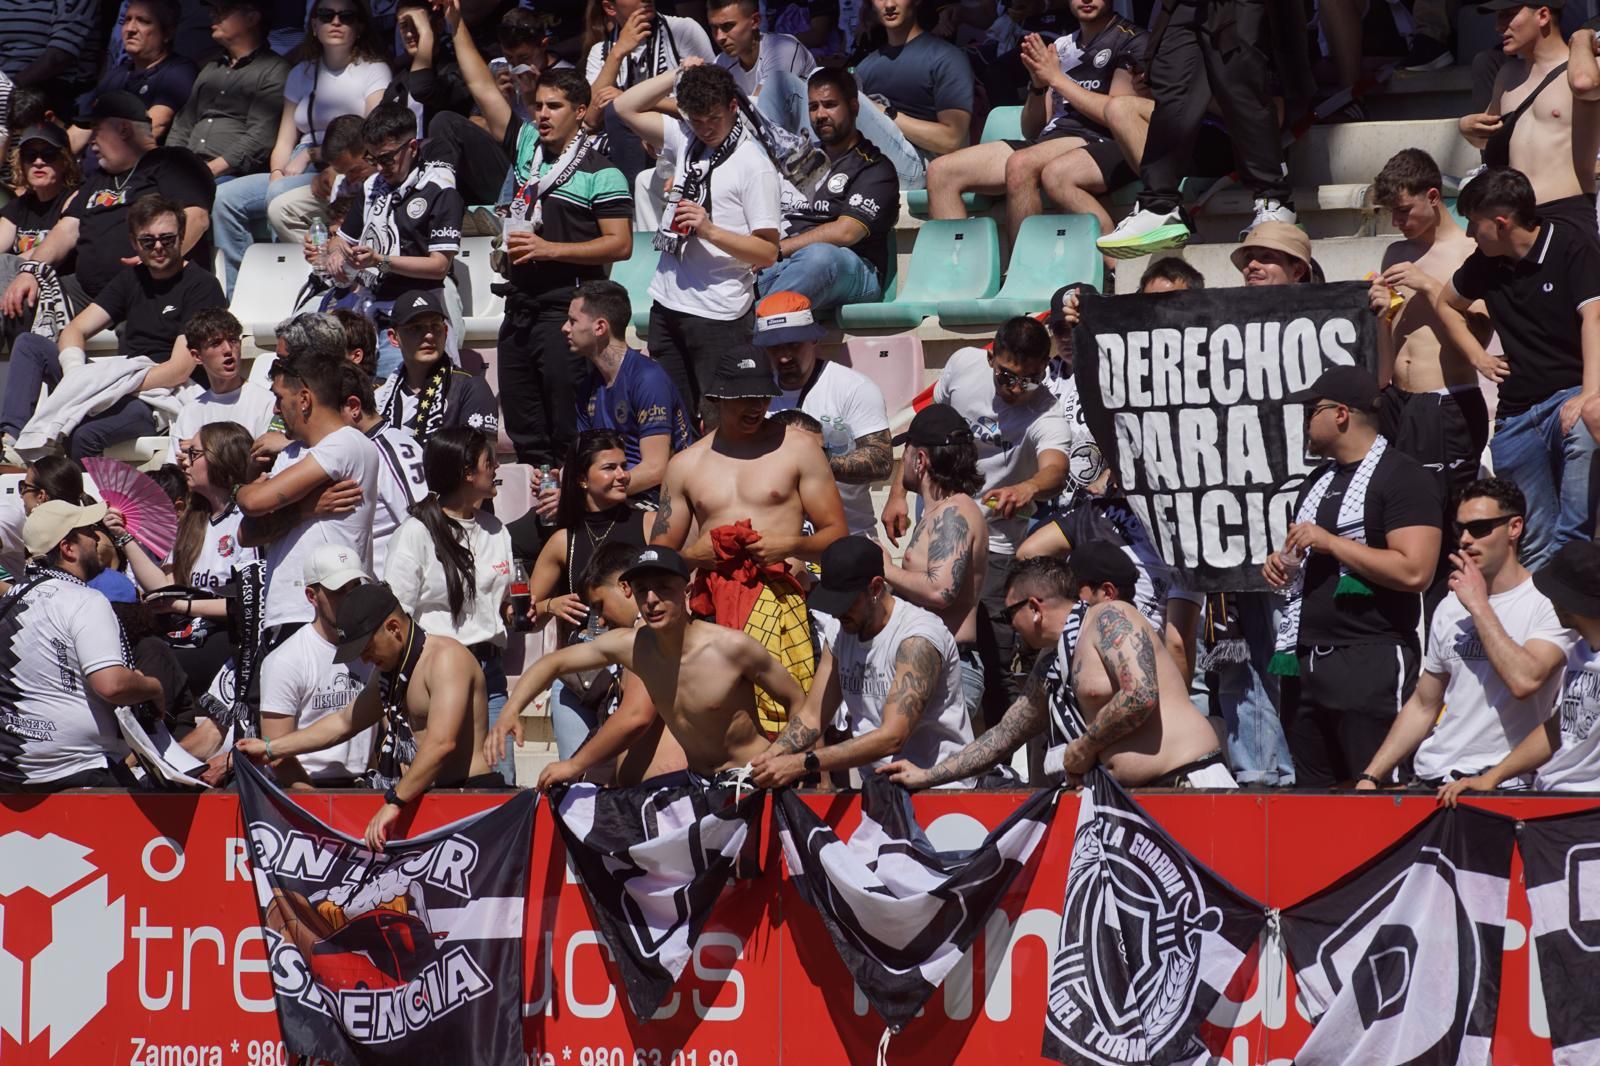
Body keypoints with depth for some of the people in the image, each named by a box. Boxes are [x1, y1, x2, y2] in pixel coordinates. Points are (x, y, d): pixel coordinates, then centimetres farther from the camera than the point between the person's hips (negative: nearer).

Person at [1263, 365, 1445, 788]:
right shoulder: (1320, 480, 20)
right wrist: (1282, 564, 10)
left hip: (1371, 662, -9)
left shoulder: (1402, 478, -8)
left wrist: (1330, 542, -15)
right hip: (1306, 661, 9)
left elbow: (1414, 572, -19)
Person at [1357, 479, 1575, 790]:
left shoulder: (1550, 603, -4)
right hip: (1431, 780, 6)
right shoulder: (1451, 608, 17)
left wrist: (1479, 606, -13)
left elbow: (1524, 681, -22)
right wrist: (1370, 777, 11)